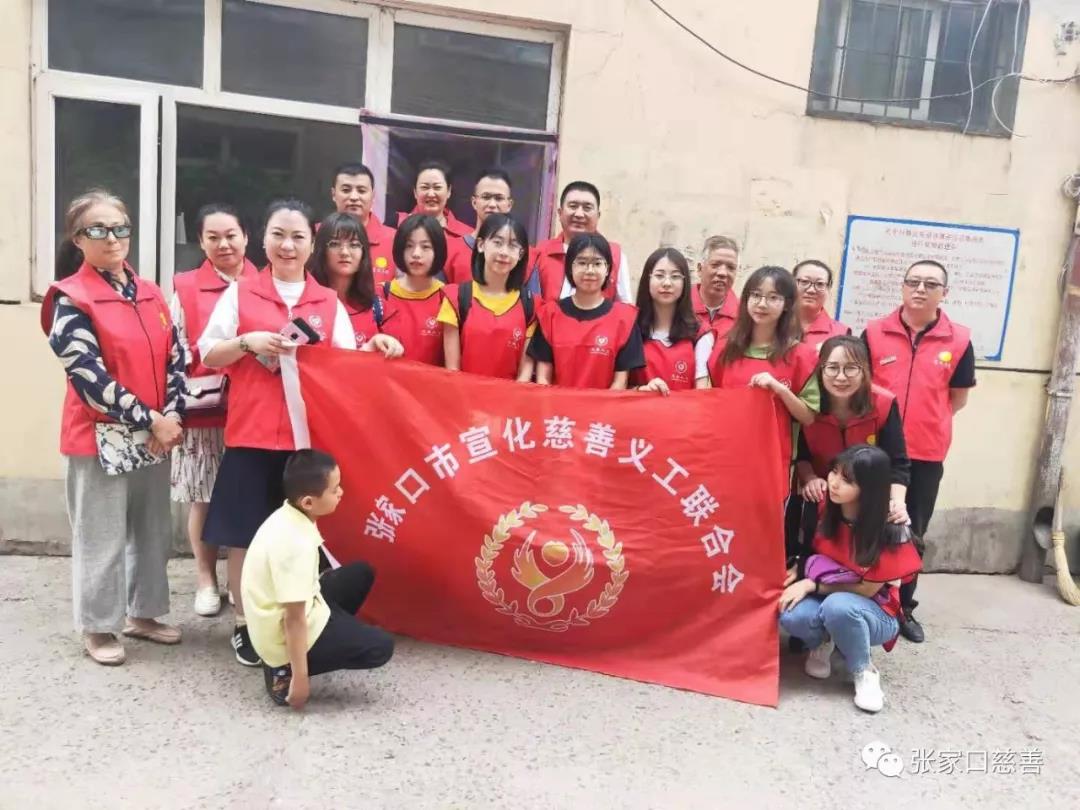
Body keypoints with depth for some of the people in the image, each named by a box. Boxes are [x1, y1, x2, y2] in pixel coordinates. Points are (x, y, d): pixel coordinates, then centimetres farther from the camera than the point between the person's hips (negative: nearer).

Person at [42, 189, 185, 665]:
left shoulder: (151, 294, 9)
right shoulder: (70, 299, -8)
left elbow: (175, 359, 8)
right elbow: (89, 375, -15)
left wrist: (172, 416, -7)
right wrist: (149, 420, -16)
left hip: (157, 436, 6)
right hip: (101, 437, -6)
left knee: (154, 530, 14)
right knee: (103, 537, 3)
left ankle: (143, 613, 30)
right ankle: (98, 627, 20)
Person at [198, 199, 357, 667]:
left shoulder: (330, 302, 9)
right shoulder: (239, 293, 6)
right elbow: (208, 356, 4)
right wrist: (247, 341, -12)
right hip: (251, 431, -1)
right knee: (245, 532, 3)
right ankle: (244, 623, 18)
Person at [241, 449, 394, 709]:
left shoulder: (287, 517, -3)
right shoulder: (296, 543, -30)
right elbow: (294, 619, -26)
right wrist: (299, 677, -20)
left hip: (285, 618, 9)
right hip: (285, 636, -9)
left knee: (361, 573, 13)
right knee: (380, 647, -4)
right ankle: (286, 670, -1)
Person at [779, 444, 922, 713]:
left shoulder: (889, 530, -24)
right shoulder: (824, 510, -11)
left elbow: (867, 590, -17)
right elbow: (810, 551, 7)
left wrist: (812, 585, -22)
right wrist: (798, 574, -13)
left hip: (873, 613, -3)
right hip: (824, 600, 3)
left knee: (838, 605, -38)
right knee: (790, 613, -30)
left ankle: (864, 672, -10)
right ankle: (823, 642, 5)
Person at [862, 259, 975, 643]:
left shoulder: (959, 340, -1)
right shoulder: (874, 332, -3)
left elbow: (958, 397, 8)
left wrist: (926, 423, 3)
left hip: (927, 454, 1)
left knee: (912, 532, 12)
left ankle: (903, 607, 28)